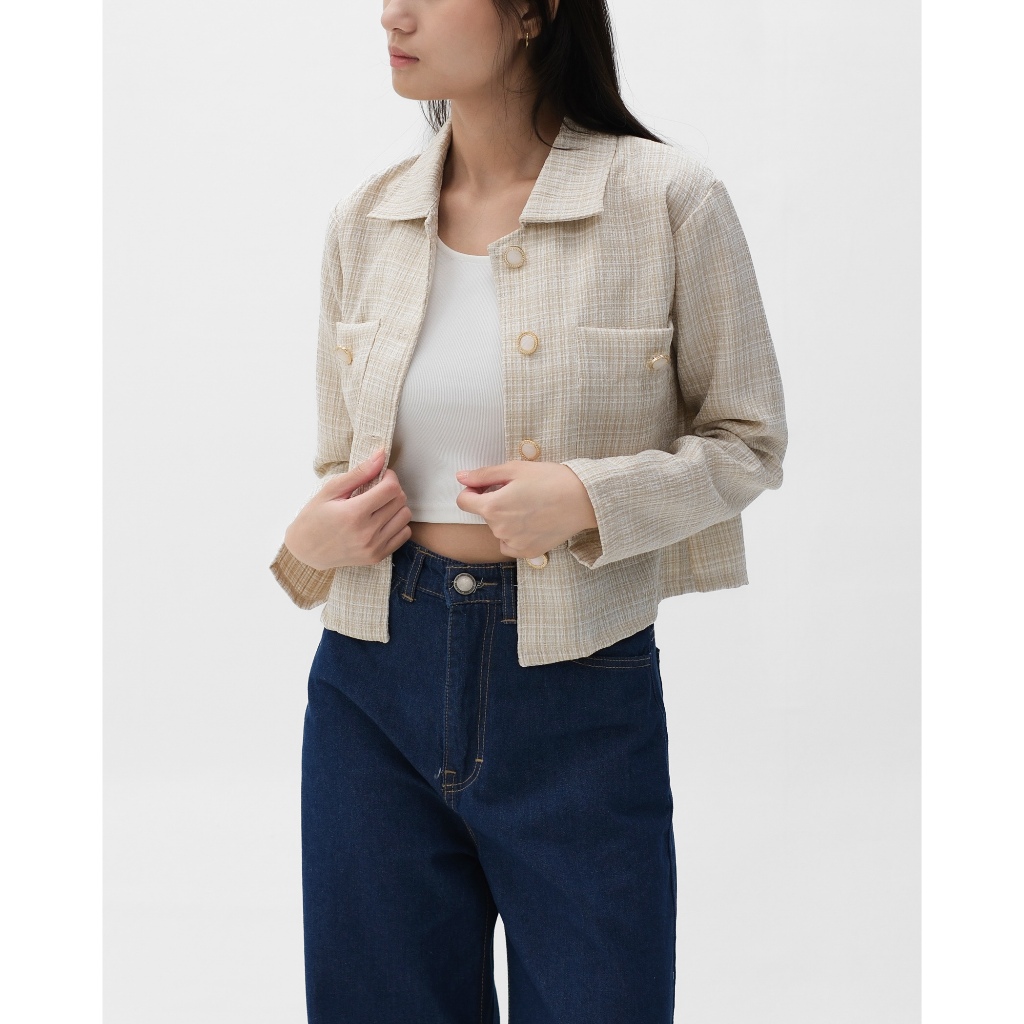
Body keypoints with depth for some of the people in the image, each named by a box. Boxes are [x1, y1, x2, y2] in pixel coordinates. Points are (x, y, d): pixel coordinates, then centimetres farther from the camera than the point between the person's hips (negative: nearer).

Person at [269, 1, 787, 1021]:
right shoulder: (364, 220, 4)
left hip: (578, 695, -3)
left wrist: (591, 499, -17)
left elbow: (747, 439, -1)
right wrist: (307, 539, -8)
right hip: (377, 678, 4)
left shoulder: (666, 200, -8)